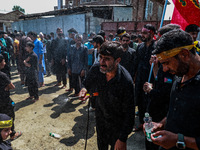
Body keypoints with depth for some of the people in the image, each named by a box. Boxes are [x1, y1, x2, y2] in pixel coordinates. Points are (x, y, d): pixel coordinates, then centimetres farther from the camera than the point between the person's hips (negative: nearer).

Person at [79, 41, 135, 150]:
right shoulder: (96, 69, -20)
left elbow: (129, 114, -23)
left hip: (117, 124, -4)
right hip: (100, 117, 5)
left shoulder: (126, 81, -32)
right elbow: (87, 83, 1)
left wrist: (122, 139, -18)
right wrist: (85, 89, -24)